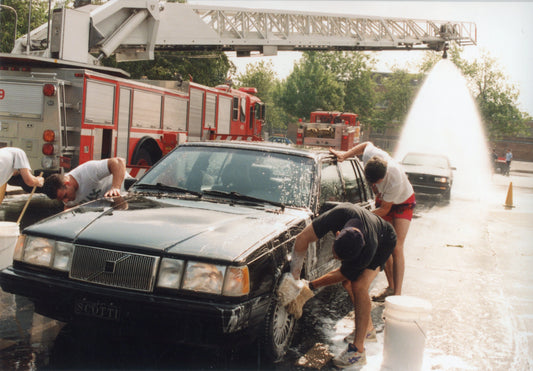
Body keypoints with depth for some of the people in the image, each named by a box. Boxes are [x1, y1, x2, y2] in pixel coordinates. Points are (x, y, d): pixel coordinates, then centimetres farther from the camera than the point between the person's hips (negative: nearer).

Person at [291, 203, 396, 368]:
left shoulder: (367, 252, -43)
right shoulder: (340, 214, -42)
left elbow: (341, 275, -25)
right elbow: (302, 238, -32)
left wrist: (310, 286, -18)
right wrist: (295, 278, -29)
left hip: (383, 242, -5)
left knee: (359, 286, -21)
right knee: (348, 284, 0)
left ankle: (358, 349, -18)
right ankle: (369, 329, 23)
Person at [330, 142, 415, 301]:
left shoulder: (395, 179, -42)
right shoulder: (369, 155, -30)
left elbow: (384, 210, -28)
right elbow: (368, 144, -2)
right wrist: (345, 154, -8)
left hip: (402, 203, -5)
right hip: (383, 200, 6)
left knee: (396, 249, -15)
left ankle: (397, 293, -13)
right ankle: (391, 287, 13)